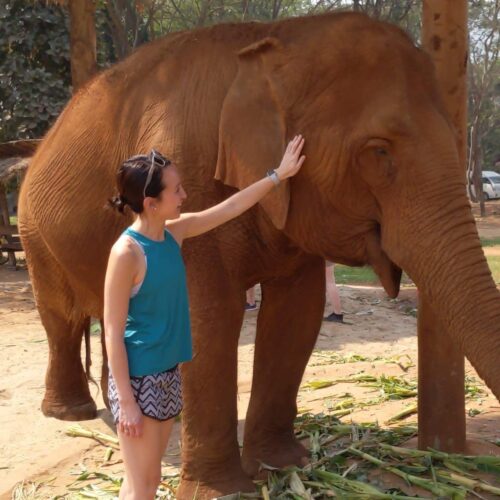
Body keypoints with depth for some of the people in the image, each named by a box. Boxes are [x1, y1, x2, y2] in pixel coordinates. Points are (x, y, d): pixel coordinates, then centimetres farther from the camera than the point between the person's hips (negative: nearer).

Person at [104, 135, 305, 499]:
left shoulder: (174, 233, 2)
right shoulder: (127, 251, -20)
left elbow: (231, 207, 13)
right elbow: (113, 331, -19)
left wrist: (279, 175, 15)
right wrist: (126, 401, -19)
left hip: (168, 374, 8)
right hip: (138, 378, -8)